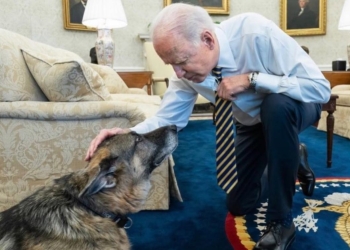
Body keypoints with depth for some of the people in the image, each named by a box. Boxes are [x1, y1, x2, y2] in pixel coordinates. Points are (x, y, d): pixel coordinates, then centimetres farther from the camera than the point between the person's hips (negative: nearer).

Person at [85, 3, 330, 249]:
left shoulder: (257, 32, -36)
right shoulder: (189, 70, -23)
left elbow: (321, 88, -35)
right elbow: (167, 119, -17)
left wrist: (251, 79, -42)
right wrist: (128, 134, -36)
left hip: (291, 107, -4)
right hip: (252, 122, 5)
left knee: (276, 107, -42)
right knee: (238, 204, 6)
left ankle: (281, 221, -22)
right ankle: (293, 160, 33)